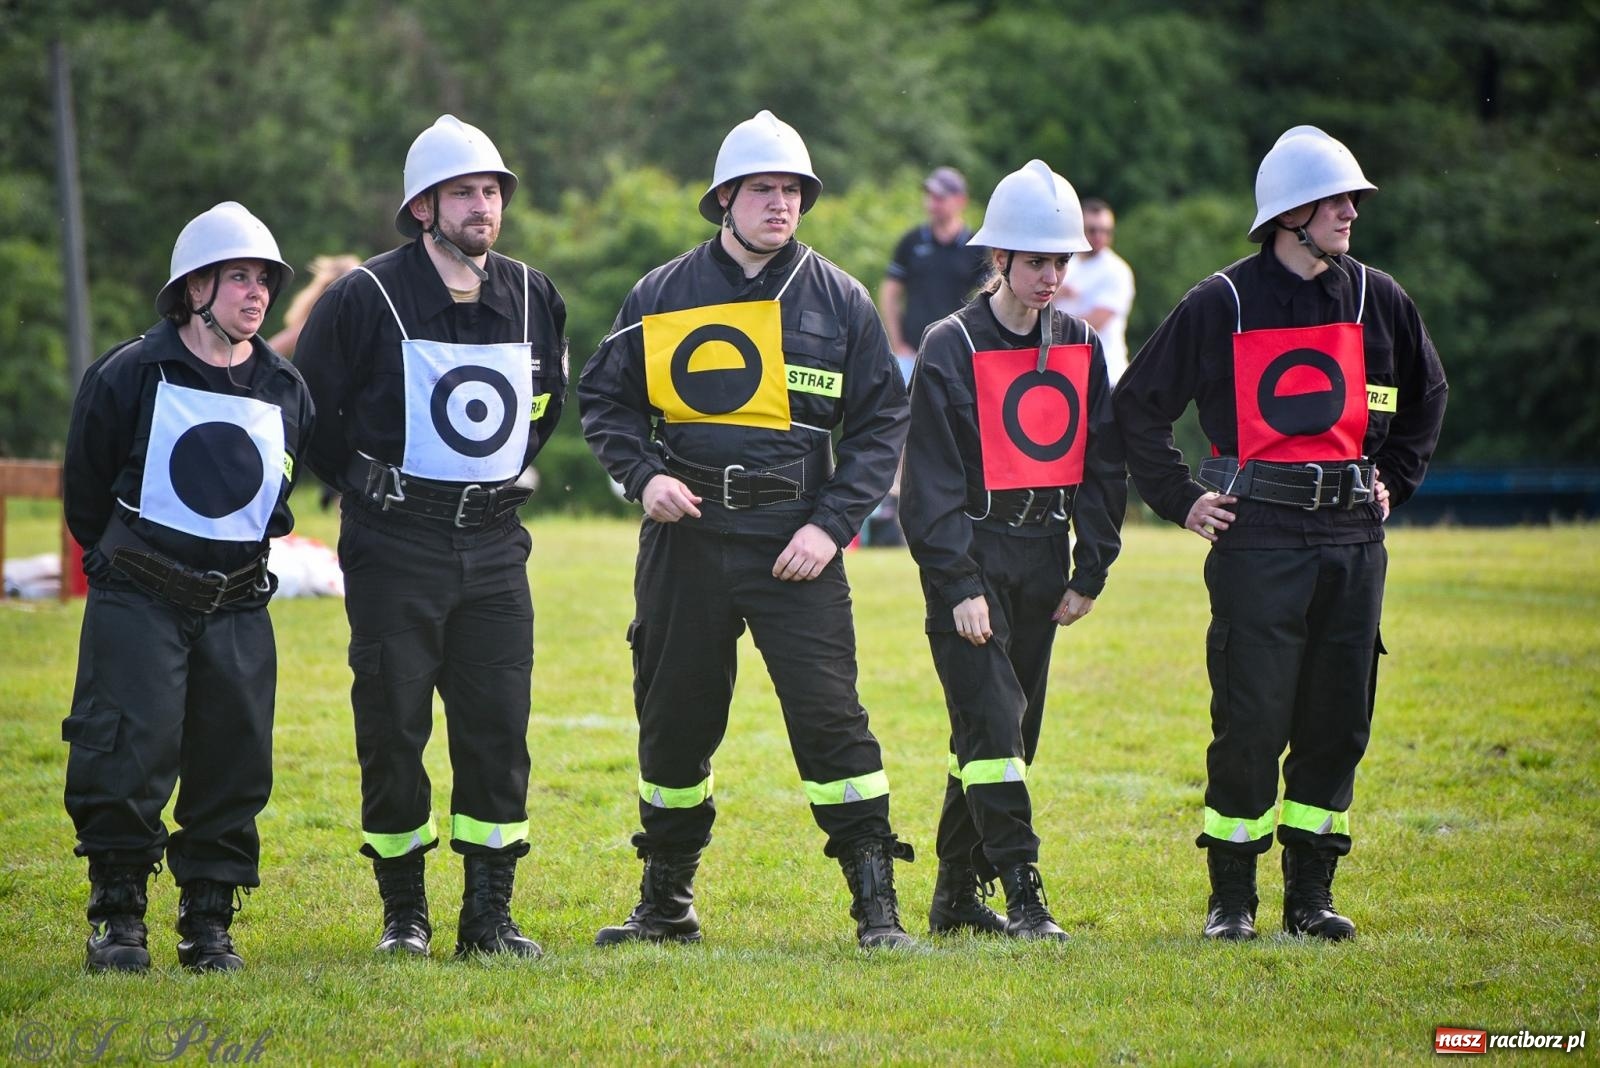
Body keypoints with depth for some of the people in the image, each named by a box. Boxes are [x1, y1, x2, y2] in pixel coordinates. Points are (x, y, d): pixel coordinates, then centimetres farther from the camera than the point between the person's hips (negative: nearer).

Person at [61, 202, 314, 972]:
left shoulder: (285, 394, 6)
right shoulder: (130, 376, -5)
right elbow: (86, 486, 7)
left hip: (238, 610, 4)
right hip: (138, 605, -4)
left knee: (232, 766, 2)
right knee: (127, 760, -10)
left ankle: (209, 925, 13)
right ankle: (118, 917, 3)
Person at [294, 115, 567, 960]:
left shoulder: (532, 297, 6)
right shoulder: (367, 297, -8)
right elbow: (311, 409, 2)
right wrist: (364, 486, 5)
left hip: (493, 543, 3)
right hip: (395, 545, -3)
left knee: (498, 727, 0)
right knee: (393, 728, -1)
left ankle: (489, 914, 7)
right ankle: (403, 913, 11)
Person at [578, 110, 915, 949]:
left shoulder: (839, 301, 4)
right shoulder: (662, 295, 6)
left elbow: (880, 423, 5)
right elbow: (604, 399, 13)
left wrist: (832, 525, -7)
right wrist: (644, 476, -5)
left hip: (795, 542, -2)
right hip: (685, 535, 2)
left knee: (830, 718, -11)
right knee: (673, 723, 9)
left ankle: (876, 904, -6)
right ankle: (666, 904, 23)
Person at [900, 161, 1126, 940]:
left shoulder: (1080, 348, 8)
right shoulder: (951, 349, -8)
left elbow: (1105, 466, 14)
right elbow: (930, 480, -10)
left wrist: (1090, 574, 8)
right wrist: (958, 586, -15)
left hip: (1041, 561, 5)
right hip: (970, 558, -5)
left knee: (1007, 730, 9)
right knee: (991, 721, -14)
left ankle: (957, 896, 18)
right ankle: (1023, 894, -16)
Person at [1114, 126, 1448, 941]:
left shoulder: (1376, 300, 9)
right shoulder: (1222, 305, -2)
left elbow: (1427, 394, 26)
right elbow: (1139, 404, 5)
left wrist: (1393, 480, 17)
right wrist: (1181, 500, 1)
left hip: (1352, 539, 4)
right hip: (1255, 542, -4)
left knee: (1338, 722, 5)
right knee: (1250, 724, -5)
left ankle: (1311, 892, 15)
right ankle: (1231, 898, 5)